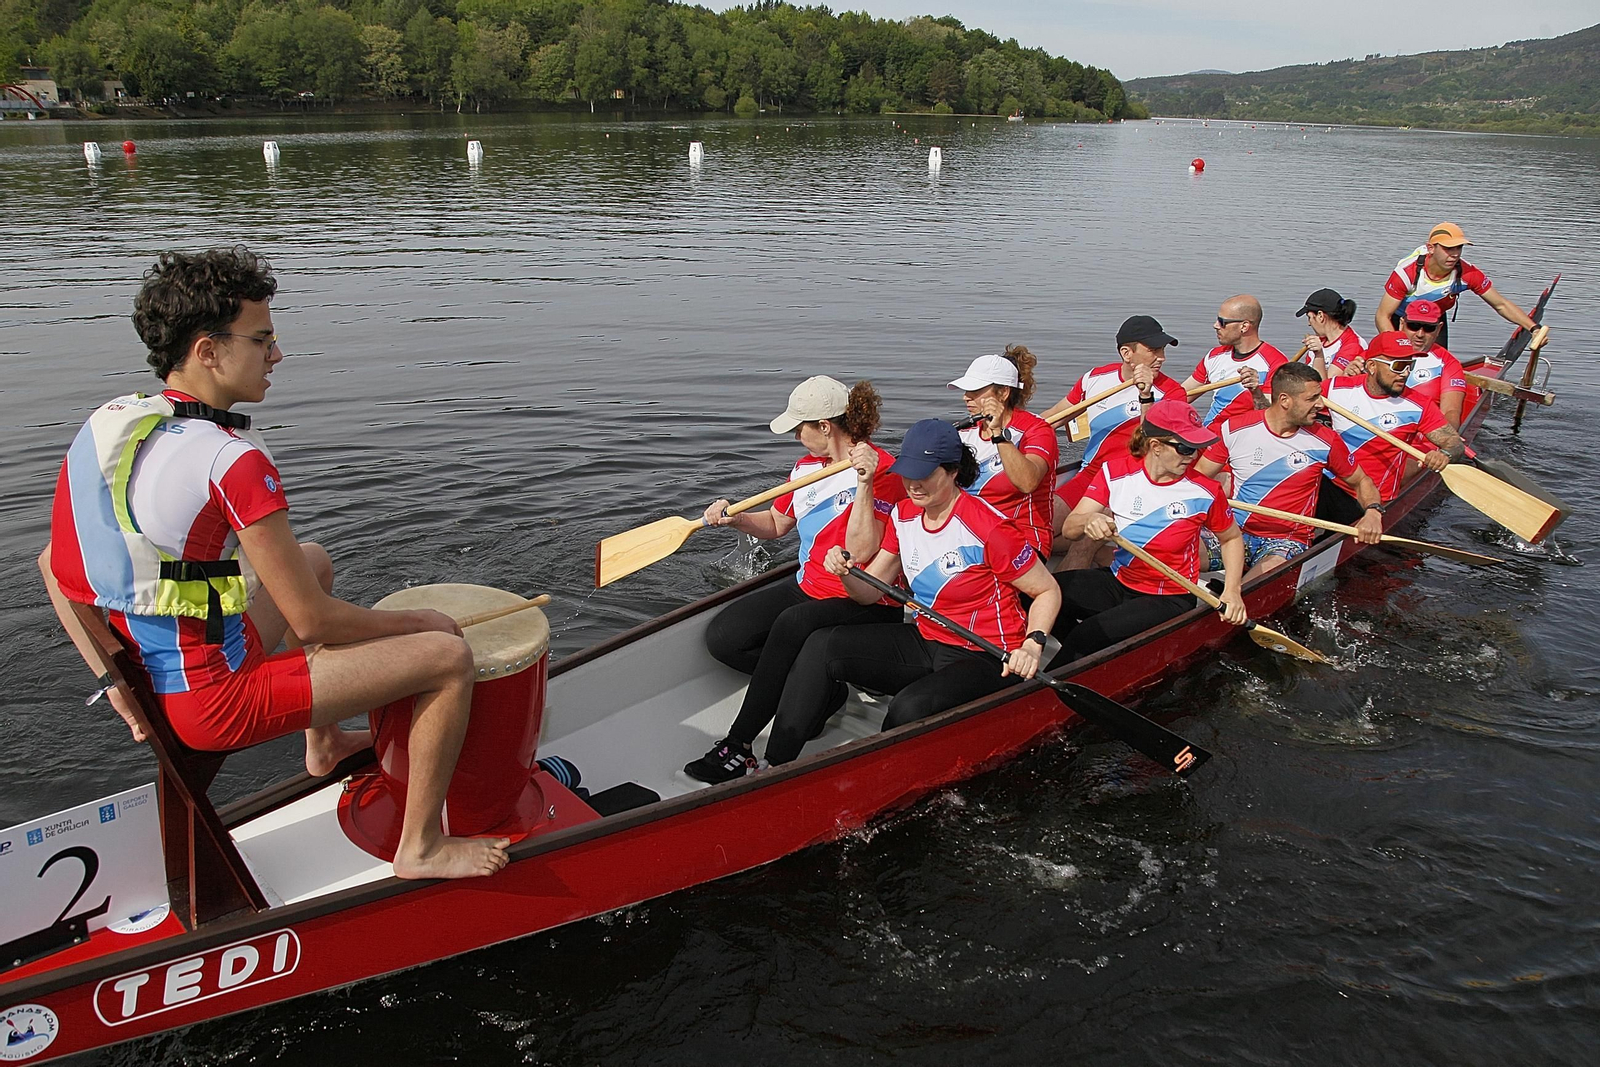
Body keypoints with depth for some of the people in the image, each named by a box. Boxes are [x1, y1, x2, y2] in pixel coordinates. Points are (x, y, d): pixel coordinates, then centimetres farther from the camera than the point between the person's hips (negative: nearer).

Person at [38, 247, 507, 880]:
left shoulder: (105, 424, 1)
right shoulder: (232, 460, -25)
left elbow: (55, 567, 9)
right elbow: (312, 623, -22)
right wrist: (419, 623, -6)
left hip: (153, 683, 9)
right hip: (218, 702, -9)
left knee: (311, 560, 31)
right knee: (449, 657, -8)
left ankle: (324, 745, 42)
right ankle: (420, 848, 5)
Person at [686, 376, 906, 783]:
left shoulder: (882, 469, -15)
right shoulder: (807, 465, 9)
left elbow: (862, 552, -23)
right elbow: (776, 524, 20)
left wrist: (865, 483, -31)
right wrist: (734, 518, 1)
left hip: (864, 602, -8)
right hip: (809, 588, 9)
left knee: (791, 625, -36)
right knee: (721, 636, -7)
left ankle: (737, 747, -25)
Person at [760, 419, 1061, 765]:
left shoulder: (989, 527, -18)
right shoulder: (904, 515, 2)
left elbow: (1048, 591, -9)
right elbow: (869, 593, 5)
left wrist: (1033, 645, -25)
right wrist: (846, 573, -18)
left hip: (984, 659, -7)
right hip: (926, 643, 7)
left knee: (910, 707, -36)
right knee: (822, 646, -10)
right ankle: (774, 767, -9)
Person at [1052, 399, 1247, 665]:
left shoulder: (1205, 492, -10)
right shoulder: (1115, 472, -6)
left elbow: (1231, 538, 10)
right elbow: (1068, 529, -11)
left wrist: (1232, 591, -4)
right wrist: (1089, 520, -35)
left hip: (1168, 600, -3)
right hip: (1118, 581, 4)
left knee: (1086, 636, -28)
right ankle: (1088, 657, 4)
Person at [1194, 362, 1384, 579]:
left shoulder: (1325, 441, 2)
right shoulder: (1233, 429, -1)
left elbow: (1361, 481, 17)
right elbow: (1197, 477, 4)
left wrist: (1372, 512, -4)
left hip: (1287, 541, 0)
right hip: (1236, 533, 0)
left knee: (1275, 567, -36)